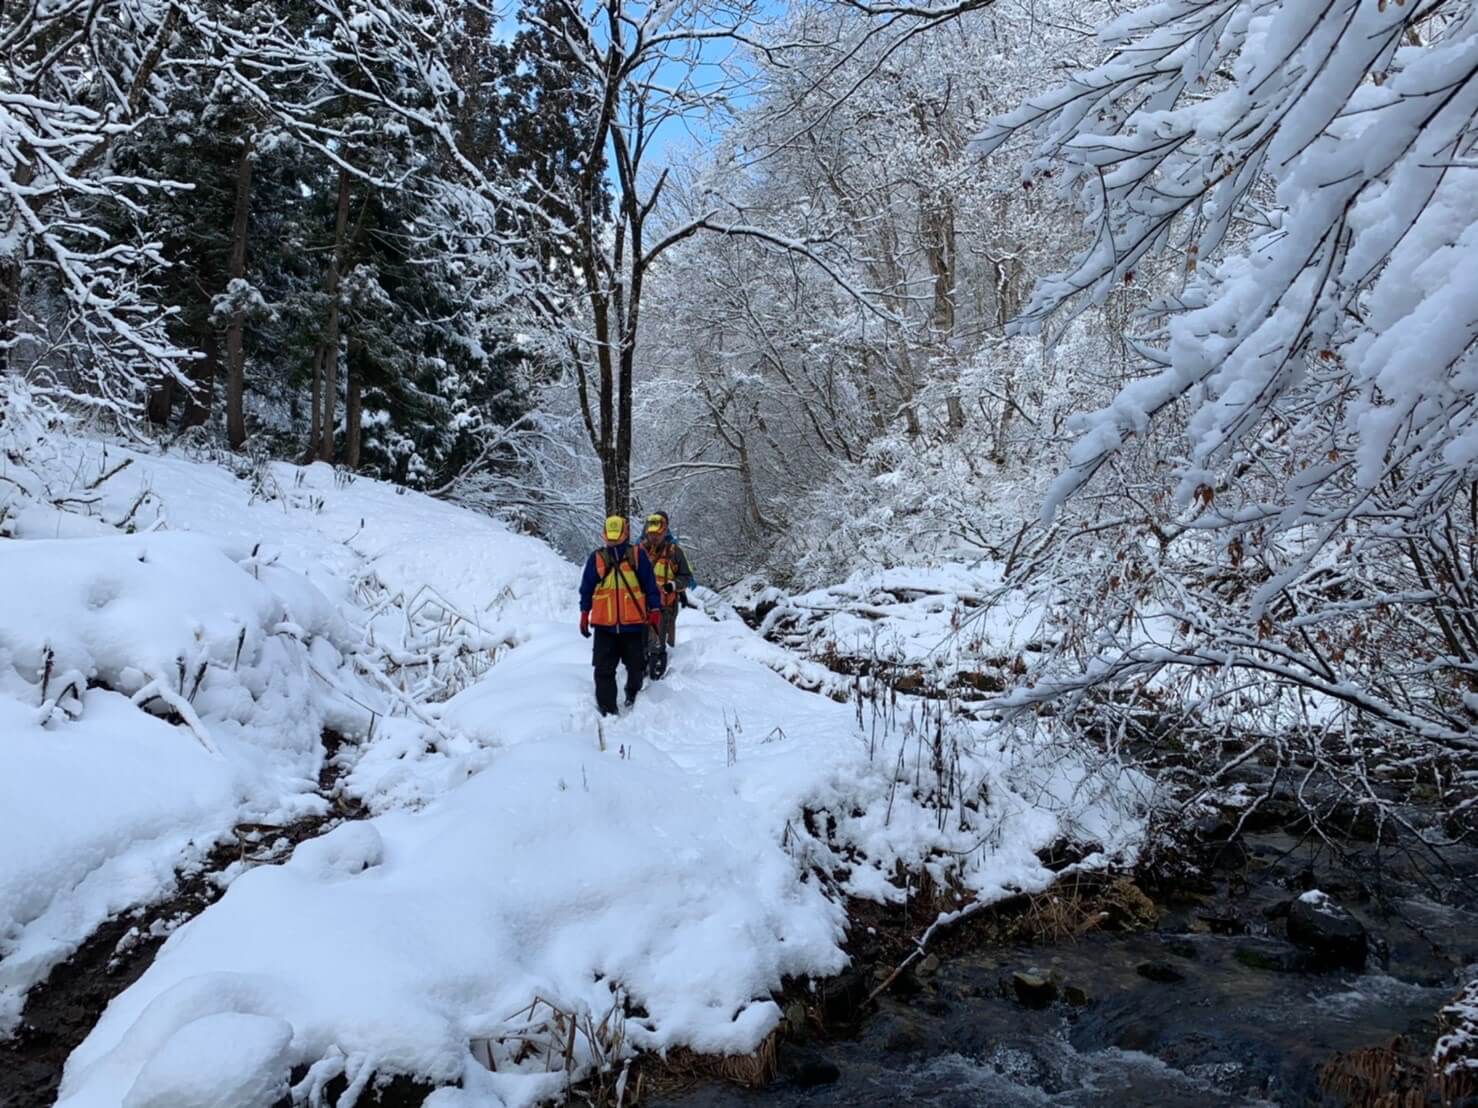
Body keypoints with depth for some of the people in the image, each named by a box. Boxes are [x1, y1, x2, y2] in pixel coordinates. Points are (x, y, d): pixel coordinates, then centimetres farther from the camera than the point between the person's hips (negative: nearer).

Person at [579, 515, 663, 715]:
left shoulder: (637, 555, -2)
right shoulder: (596, 558, 2)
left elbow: (650, 584, 3)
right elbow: (587, 588, 10)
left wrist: (654, 611, 2)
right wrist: (584, 614, 10)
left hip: (634, 623, 0)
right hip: (604, 624, 1)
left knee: (636, 665, 12)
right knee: (604, 669, -2)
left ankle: (633, 693, 40)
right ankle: (607, 708, 6)